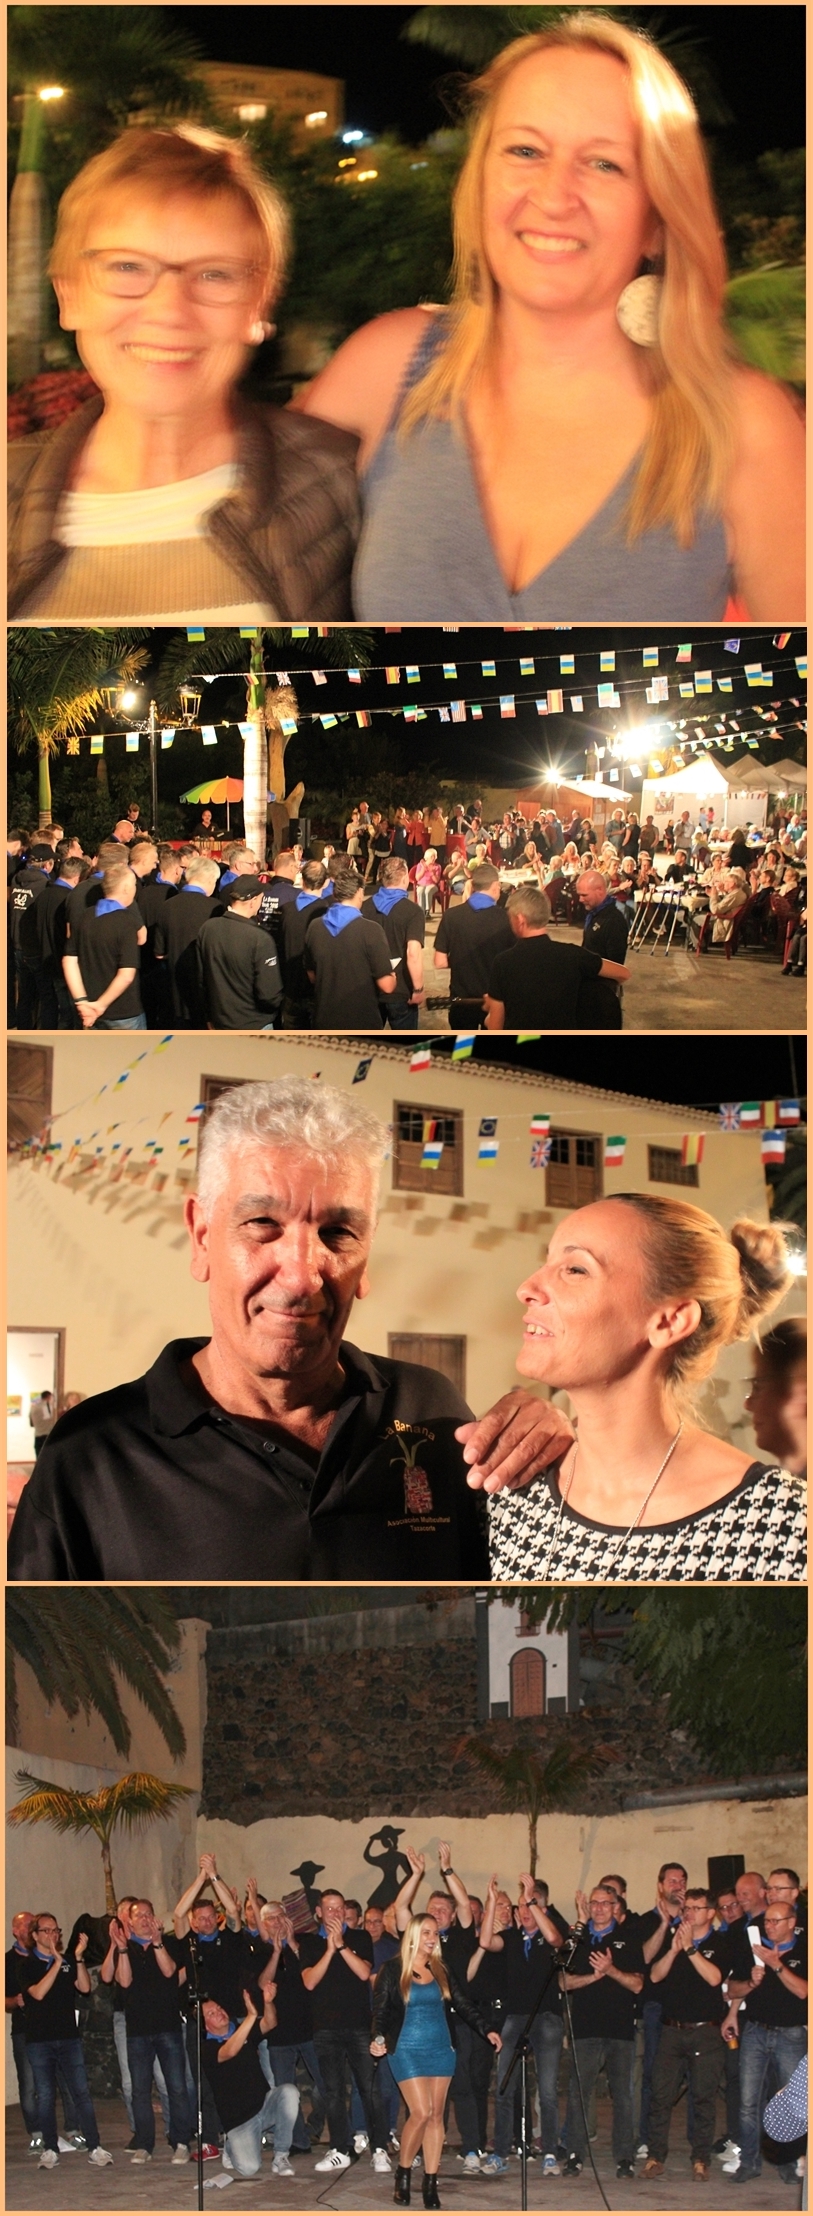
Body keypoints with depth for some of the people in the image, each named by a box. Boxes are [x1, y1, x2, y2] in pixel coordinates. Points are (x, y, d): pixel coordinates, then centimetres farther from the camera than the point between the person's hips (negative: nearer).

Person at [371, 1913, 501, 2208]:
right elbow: (381, 2010, -6)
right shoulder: (393, 1970, -3)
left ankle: (431, 2184, 7)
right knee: (421, 2112, -13)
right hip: (408, 2049, -4)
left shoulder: (443, 1970, 9)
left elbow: (464, 2003, 6)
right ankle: (403, 2173, 6)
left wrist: (486, 2030, -6)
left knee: (436, 2115, 3)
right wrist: (378, 2038, -23)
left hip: (441, 2048, 4)